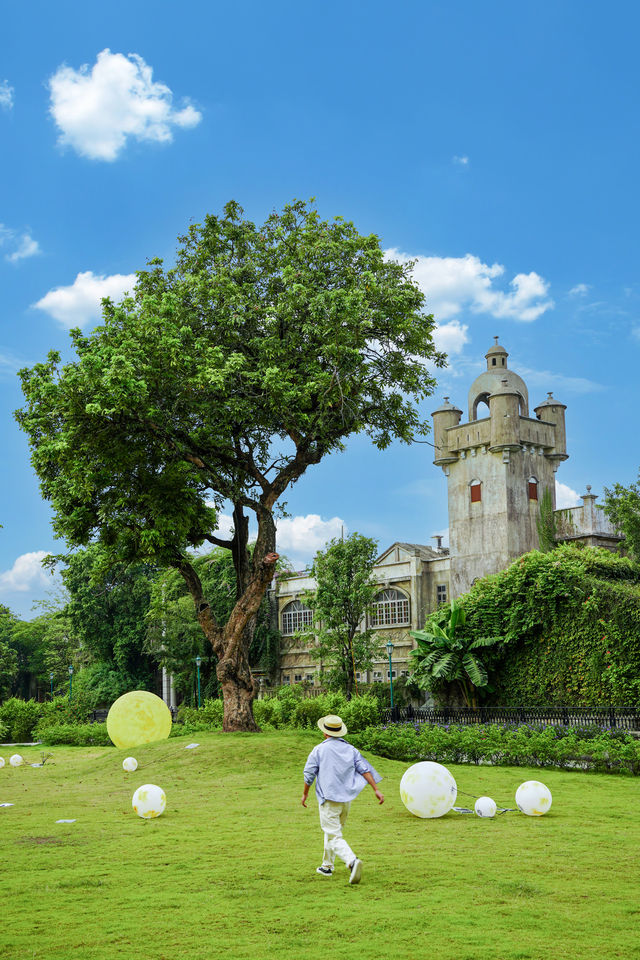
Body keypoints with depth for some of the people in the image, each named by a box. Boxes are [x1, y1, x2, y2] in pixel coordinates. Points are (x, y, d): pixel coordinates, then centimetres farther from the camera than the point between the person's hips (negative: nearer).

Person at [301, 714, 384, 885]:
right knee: (333, 830, 24)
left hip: (329, 800, -6)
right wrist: (376, 789, -3)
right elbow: (365, 769, 0)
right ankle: (327, 866, 33)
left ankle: (352, 861, -32)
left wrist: (305, 794, 12)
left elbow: (309, 774, -2)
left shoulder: (319, 750, -5)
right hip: (346, 799, 6)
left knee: (334, 837, -9)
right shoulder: (350, 749, 7)